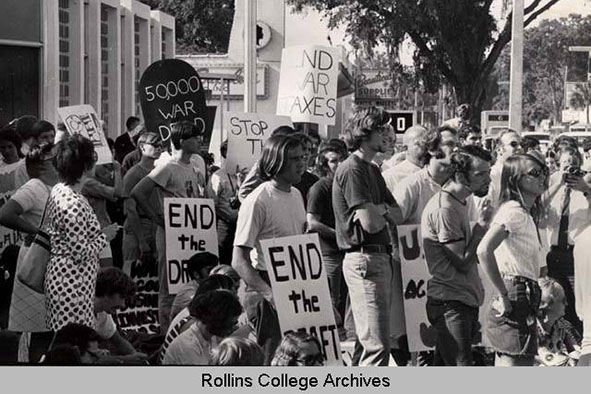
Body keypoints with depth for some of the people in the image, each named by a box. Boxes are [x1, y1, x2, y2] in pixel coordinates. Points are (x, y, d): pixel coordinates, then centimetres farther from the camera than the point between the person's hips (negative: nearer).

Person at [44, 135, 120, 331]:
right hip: (72, 285, -10)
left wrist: (99, 232, 13)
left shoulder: (59, 190, 6)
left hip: (60, 277, 10)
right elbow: (82, 253, -21)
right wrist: (105, 236, -7)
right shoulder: (74, 204, -23)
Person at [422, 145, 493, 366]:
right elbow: (463, 262, -17)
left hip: (466, 299, 10)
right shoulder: (444, 208, -17)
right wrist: (481, 227, -7)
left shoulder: (460, 202, 15)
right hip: (450, 303, -10)